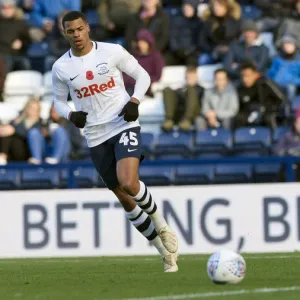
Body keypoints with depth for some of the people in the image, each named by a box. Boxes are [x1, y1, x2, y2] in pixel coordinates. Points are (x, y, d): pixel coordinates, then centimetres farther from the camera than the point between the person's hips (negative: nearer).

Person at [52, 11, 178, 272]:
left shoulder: (113, 52, -5)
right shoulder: (61, 68, 0)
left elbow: (143, 76, 5)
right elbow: (59, 101, 13)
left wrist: (134, 101, -12)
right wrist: (71, 115, -9)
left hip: (124, 126, -3)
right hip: (96, 138, 3)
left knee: (128, 184, -27)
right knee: (124, 199, 6)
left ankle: (161, 226, 0)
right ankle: (165, 250, 20)